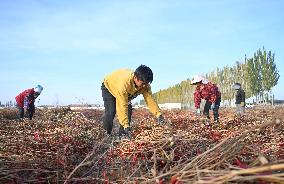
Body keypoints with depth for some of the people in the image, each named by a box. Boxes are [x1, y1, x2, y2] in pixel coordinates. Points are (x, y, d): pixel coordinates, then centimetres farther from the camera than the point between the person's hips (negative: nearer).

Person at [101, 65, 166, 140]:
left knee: (128, 110, -12)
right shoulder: (124, 82, -47)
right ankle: (108, 134, 4)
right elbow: (122, 106, -47)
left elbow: (150, 99, -24)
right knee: (111, 111, -19)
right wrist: (126, 126, -48)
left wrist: (159, 115, -35)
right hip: (109, 87, -5)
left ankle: (122, 134, -2)